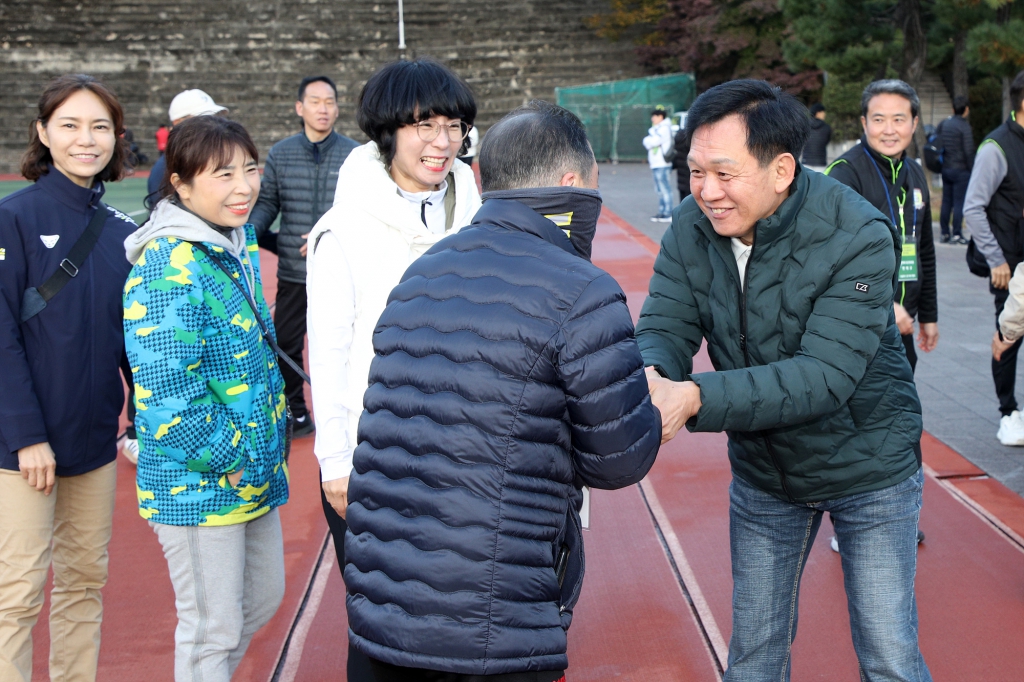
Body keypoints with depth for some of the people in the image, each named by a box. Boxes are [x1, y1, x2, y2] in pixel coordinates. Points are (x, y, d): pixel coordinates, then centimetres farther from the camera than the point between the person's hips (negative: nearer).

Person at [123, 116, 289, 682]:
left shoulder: (240, 244, 6)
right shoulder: (167, 270, -23)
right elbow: (164, 394, -26)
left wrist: (273, 440, 13)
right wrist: (228, 459, -17)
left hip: (255, 471, 9)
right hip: (197, 486, -9)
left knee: (263, 598, 22)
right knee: (212, 629, 5)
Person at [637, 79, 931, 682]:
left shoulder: (858, 239, -28)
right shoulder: (692, 228, -11)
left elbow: (823, 376, -34)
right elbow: (664, 326, -14)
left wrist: (696, 397, -45)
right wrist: (649, 375, -39)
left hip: (867, 468, -4)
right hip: (763, 473, 4)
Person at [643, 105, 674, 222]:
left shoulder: (664, 128, -12)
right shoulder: (658, 128, 21)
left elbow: (653, 141, -20)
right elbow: (649, 142, 19)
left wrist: (647, 140, -1)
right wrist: (649, 141, -2)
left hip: (662, 164, -11)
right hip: (657, 164, 11)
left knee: (664, 188, -9)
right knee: (660, 190, 13)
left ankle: (667, 214, -9)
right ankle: (662, 212, 18)